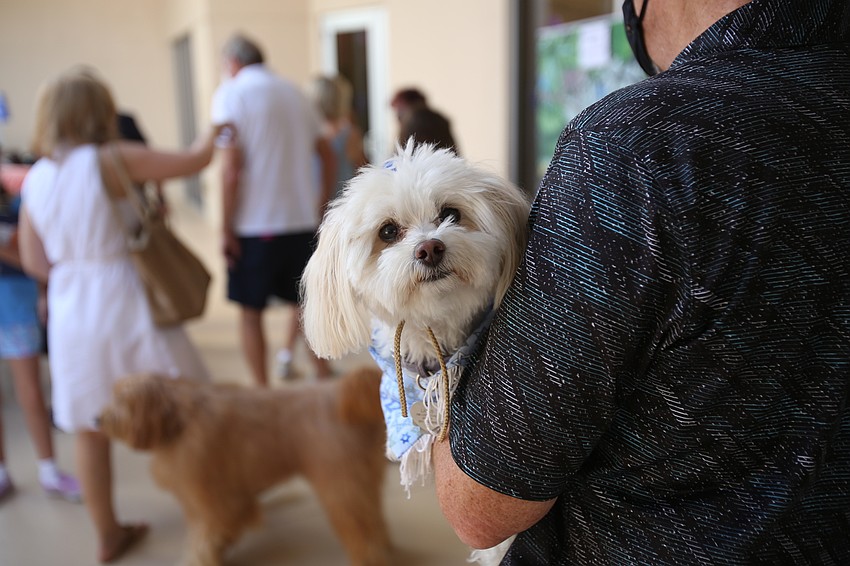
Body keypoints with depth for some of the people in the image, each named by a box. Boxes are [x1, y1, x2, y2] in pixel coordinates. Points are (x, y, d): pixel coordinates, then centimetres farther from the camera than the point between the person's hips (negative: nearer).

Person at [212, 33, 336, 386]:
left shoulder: (230, 94, -5)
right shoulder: (293, 91, 12)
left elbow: (231, 169, -15)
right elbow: (328, 157, 14)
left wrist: (226, 227, -8)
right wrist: (320, 207, 19)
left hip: (255, 226, -5)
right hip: (303, 221, 5)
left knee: (250, 313, 8)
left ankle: (262, 393, 14)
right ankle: (325, 380, 22)